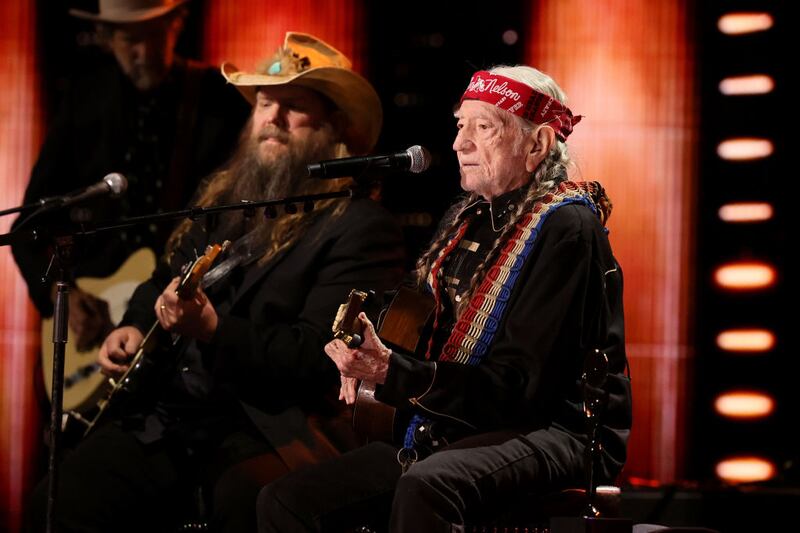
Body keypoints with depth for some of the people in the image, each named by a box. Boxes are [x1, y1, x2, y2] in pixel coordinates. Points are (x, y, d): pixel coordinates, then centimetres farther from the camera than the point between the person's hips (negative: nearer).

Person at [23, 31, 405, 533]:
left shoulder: (362, 227, -6)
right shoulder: (225, 198, 17)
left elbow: (320, 357, -15)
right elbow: (162, 282, 33)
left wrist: (213, 330, -26)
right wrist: (136, 327, 11)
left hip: (266, 424, -6)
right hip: (161, 411, 6)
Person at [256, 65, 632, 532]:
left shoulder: (565, 227, -12)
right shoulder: (463, 220, 15)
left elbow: (519, 387, -19)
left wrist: (392, 373, -27)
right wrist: (368, 359, 2)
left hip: (553, 432, -8)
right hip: (447, 432, 9)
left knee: (424, 487, -40)